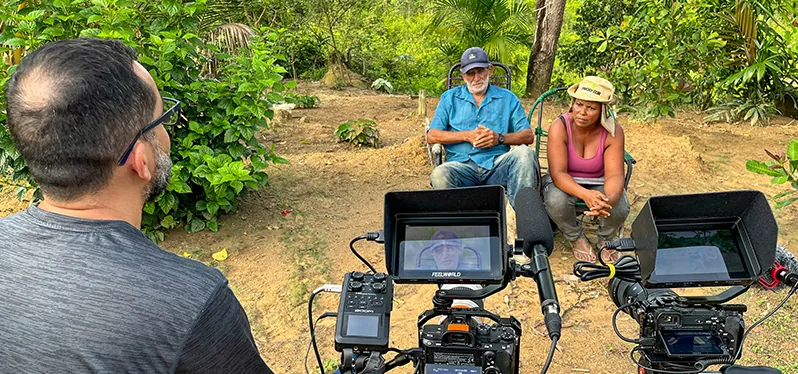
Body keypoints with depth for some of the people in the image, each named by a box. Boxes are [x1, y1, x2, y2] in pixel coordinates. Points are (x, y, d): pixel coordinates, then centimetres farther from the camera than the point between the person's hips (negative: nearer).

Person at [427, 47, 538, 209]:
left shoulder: (508, 98, 19)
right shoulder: (450, 98, 18)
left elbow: (528, 136, 9)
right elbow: (432, 136, 8)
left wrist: (500, 138, -9)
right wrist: (467, 136, -4)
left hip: (498, 164, 1)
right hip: (462, 164, -1)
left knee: (524, 153, -30)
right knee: (439, 175, -35)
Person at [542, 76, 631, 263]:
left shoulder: (613, 132, -18)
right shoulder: (559, 127, -24)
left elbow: (614, 175, -23)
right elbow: (558, 173, -29)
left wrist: (610, 199, -48)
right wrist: (585, 194, -48)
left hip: (599, 183, 1)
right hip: (565, 182, -1)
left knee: (620, 208, -29)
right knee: (556, 201, -35)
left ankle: (606, 239, 10)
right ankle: (576, 238, 1)